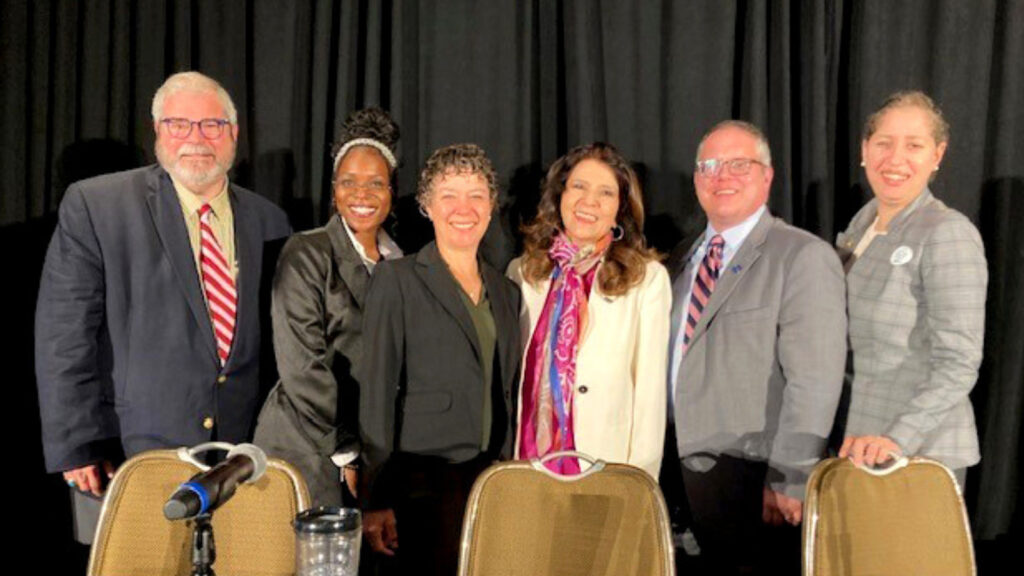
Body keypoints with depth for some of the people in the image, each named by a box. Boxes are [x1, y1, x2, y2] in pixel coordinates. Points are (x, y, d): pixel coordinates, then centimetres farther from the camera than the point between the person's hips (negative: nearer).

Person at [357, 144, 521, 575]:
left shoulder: (506, 292, 14)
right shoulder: (396, 279, -2)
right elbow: (376, 390, -6)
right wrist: (376, 499, -11)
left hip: (492, 483, 5)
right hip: (422, 486, -4)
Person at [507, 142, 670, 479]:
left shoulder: (648, 278, -5)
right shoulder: (522, 271, 5)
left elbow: (650, 386, -5)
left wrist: (641, 477, -8)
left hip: (608, 467, -2)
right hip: (527, 467, 3)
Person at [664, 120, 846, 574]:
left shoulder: (803, 257, -9)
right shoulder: (682, 261, 12)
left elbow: (814, 382, -16)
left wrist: (788, 481, -19)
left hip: (757, 482, -6)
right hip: (691, 469, 6)